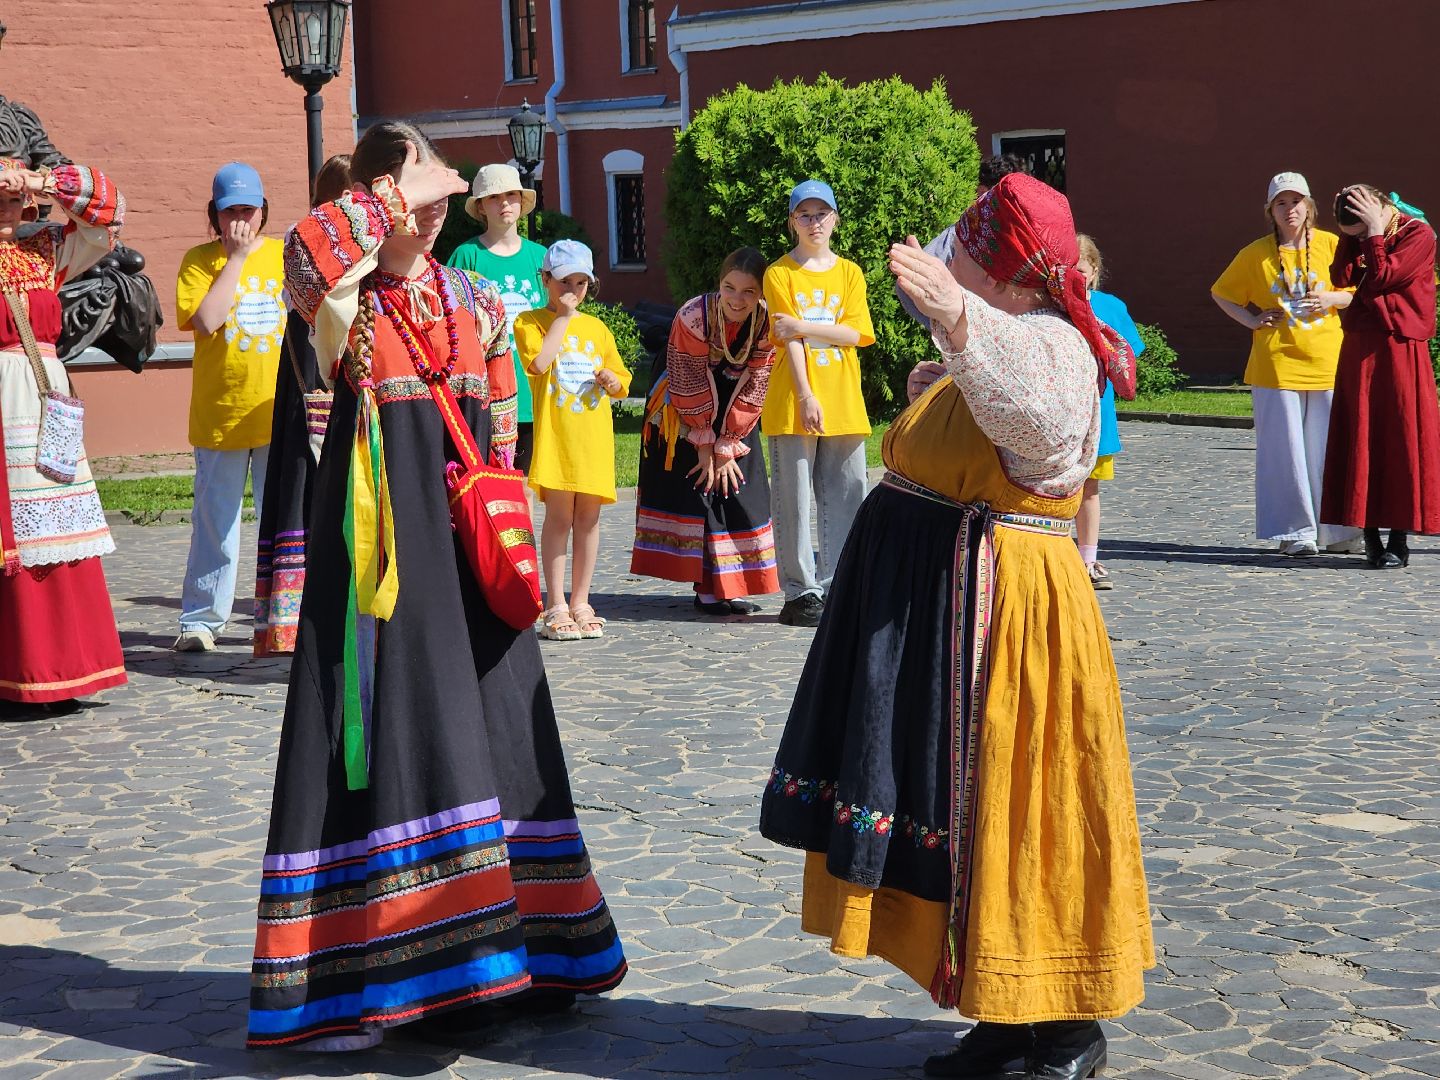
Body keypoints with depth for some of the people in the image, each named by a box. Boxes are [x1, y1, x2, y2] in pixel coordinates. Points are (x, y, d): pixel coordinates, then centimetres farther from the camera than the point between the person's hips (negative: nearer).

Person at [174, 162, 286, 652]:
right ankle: (200, 620, 12)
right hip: (218, 414, -1)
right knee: (215, 520, 3)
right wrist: (236, 258, -10)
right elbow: (206, 321, -14)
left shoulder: (284, 254, 7)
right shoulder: (200, 260, 2)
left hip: (280, 411, 1)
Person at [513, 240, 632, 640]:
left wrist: (611, 380, -3)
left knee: (589, 516, 4)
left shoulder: (597, 328, 17)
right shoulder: (530, 322, 2)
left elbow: (622, 384, 21)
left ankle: (581, 602, 12)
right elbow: (539, 362, -18)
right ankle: (556, 607, -1)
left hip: (594, 436, 4)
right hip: (555, 432, -4)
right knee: (559, 515, -5)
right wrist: (563, 316, -11)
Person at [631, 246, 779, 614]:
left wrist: (727, 446, -12)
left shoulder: (768, 324, -16)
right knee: (697, 492, -7)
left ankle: (730, 587, 8)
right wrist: (705, 443, -14)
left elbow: (753, 390, -11)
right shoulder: (692, 318, -26)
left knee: (740, 493, 0)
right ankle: (706, 588, -2)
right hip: (682, 418, -4)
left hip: (733, 422, 4)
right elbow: (689, 390, -19)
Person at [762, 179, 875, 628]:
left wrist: (803, 326, -12)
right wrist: (806, 397, -15)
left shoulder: (849, 272, 11)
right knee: (795, 499, -3)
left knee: (846, 495, 2)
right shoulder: (780, 272, 2)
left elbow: (856, 333, -2)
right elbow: (789, 340, -7)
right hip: (794, 403, -3)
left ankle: (838, 587, 10)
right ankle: (801, 592, 3)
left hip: (844, 403, 4)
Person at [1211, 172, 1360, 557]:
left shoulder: (1331, 245, 5)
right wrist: (1252, 320, 1)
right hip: (1277, 364, -1)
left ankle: (1336, 531, 12)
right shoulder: (1255, 254, 3)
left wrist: (1331, 298, -7)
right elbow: (1221, 293, 15)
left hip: (1328, 363, 1)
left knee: (1330, 448, 2)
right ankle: (1296, 532, 6)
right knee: (1285, 449, -1)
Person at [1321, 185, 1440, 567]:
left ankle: (1399, 540, -1)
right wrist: (1352, 234, -3)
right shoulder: (1359, 237, 13)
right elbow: (1341, 278, -1)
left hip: (1398, 352, -6)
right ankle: (1371, 536, 6)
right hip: (1358, 351, 6)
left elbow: (1380, 279, -15)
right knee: (1360, 441, 2)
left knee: (1401, 439, -4)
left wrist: (1375, 232, -12)